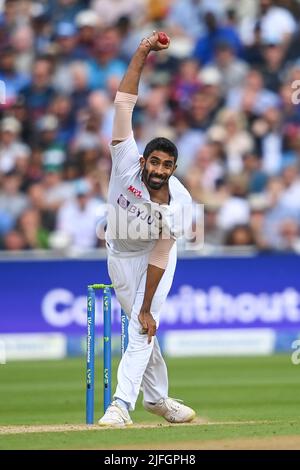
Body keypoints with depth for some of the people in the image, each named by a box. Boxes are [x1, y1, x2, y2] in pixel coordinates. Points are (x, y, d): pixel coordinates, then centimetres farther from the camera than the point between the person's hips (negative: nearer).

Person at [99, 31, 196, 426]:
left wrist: (146, 308, -26)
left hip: (155, 258, -1)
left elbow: (160, 255, -25)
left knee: (141, 330, -12)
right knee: (142, 330, 7)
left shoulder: (180, 204, -29)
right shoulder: (127, 163, -28)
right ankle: (157, 396, 22)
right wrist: (142, 54, -41)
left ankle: (122, 405, -17)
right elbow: (124, 104, -34)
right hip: (121, 255, 1)